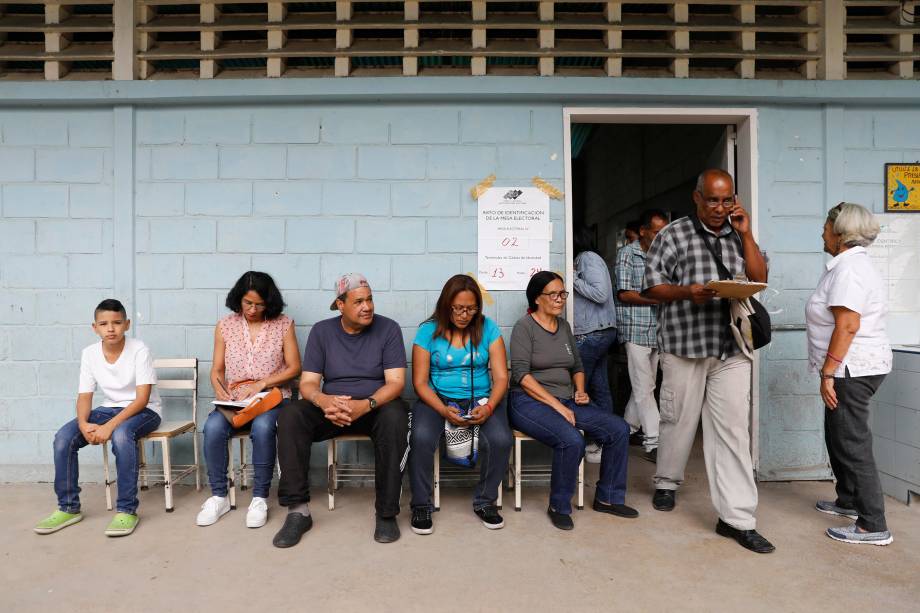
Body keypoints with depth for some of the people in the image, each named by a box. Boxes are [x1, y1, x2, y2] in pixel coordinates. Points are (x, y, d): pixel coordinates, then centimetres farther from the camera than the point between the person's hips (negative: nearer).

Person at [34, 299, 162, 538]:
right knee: (63, 437, -17)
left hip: (143, 411, -5)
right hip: (109, 409, 5)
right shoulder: (89, 354, -3)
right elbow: (84, 396, -1)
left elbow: (142, 399, -21)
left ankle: (127, 509, -23)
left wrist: (110, 426, -30)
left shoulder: (139, 350, -18)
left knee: (121, 434, -36)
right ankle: (68, 508, 1)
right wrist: (84, 423, -21)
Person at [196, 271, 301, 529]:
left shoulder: (283, 324, 2)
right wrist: (221, 395, -11)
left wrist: (260, 384, -12)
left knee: (262, 427, -35)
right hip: (234, 401, 2)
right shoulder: (225, 326, 8)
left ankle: (260, 498, -17)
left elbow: (294, 368, -1)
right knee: (213, 426, -29)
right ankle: (218, 496, -10)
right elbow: (217, 371, 9)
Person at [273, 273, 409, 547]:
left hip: (376, 407, -2)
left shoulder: (388, 329, -5)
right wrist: (323, 400, -29)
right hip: (331, 408, 3)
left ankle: (387, 512, -22)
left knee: (395, 416, -36)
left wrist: (365, 405, -33)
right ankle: (298, 510, -19)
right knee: (290, 416, -25)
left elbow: (395, 382, -13)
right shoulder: (321, 331, 2)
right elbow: (308, 383, -4)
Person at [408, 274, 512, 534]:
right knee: (421, 438, -31)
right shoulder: (428, 331, -3)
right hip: (437, 399, -1)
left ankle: (485, 502, 2)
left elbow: (501, 377, -2)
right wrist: (443, 410, -21)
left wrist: (489, 407, -21)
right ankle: (421, 505, -5)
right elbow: (420, 382, -5)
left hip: (480, 399, 1)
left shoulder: (488, 329, 0)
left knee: (501, 440, -27)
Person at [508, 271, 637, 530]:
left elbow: (577, 366, 23)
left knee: (619, 429, -9)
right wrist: (557, 405, -20)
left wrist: (580, 391, 2)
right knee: (572, 440, -32)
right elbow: (522, 375, -15)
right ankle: (559, 507, -8)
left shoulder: (564, 326, 14)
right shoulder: (525, 326, -7)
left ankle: (607, 498, 9)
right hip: (530, 402, -7)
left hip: (566, 400, 7)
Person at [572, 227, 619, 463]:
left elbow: (600, 294, -18)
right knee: (600, 389, 9)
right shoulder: (583, 259, 19)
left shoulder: (588, 258, -8)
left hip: (592, 334, -9)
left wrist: (573, 279, -12)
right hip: (601, 332, 9)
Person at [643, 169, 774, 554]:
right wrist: (687, 292, -19)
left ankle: (737, 518, 4)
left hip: (732, 348, 3)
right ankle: (667, 483, 34)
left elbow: (760, 280, 6)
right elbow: (652, 286, -1)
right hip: (684, 344, -2)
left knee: (733, 430, -1)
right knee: (679, 420, 10)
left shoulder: (740, 237, 15)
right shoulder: (673, 235, 2)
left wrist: (746, 234, 1)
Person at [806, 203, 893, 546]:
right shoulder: (852, 264, 16)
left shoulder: (848, 267, -17)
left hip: (851, 369, -11)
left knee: (852, 444, -4)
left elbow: (848, 326, -24)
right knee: (838, 437, 20)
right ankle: (848, 501, 34)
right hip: (855, 367, 11)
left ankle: (873, 527, 5)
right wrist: (831, 370, 21)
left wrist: (828, 373, -22)